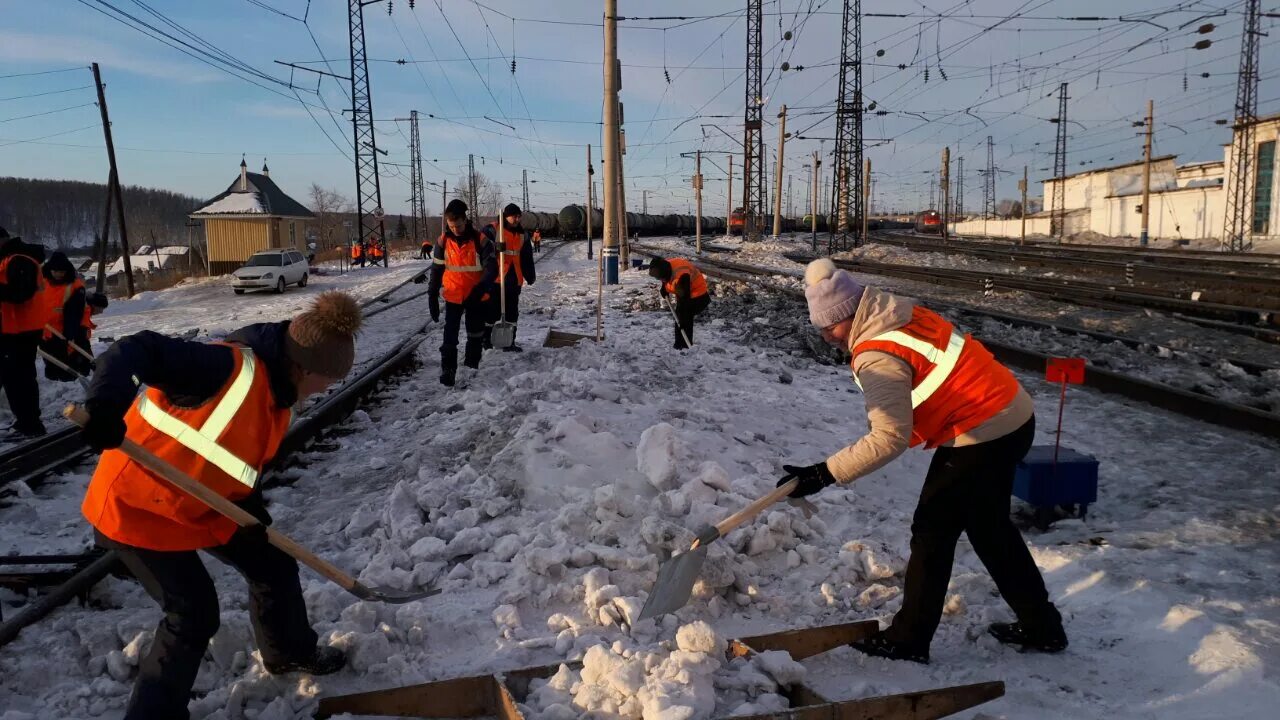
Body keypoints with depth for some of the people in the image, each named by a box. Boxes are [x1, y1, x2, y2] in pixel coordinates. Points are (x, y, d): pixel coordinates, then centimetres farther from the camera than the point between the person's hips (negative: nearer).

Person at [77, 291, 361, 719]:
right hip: (137, 505, -9)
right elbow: (135, 351, -37)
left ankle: (290, 652, 40)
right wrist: (106, 407, -52)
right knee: (194, 613, -6)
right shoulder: (230, 366, -30)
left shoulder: (276, 395, -2)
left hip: (202, 502, 9)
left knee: (273, 564, 15)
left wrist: (251, 507, -10)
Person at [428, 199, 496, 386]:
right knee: (450, 335, -5)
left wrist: (481, 287, -33)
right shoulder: (443, 242, -6)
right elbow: (436, 271, 1)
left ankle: (471, 368, 30)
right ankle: (447, 370, 1)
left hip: (477, 298, -1)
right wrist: (432, 296, -4)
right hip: (452, 297, 1)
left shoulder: (480, 240, -14)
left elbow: (492, 268, -15)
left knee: (475, 335, 13)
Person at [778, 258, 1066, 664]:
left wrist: (824, 474, -30)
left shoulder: (878, 355, -24)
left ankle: (907, 640, 11)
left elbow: (889, 439, -31)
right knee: (990, 528, 22)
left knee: (933, 530, 1)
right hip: (1011, 417, 10)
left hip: (982, 435, -10)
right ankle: (1041, 627, 34)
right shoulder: (902, 314, 5)